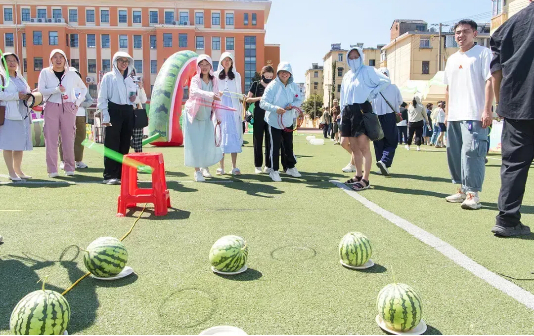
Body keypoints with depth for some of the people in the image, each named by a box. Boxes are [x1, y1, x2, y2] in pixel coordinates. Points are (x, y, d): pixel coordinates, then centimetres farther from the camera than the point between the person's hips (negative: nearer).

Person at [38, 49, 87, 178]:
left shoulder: (71, 73, 10)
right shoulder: (45, 72, 8)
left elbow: (84, 88, 19)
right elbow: (40, 90, -3)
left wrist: (78, 102, 8)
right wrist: (56, 89, -17)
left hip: (68, 108, 1)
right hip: (51, 108, 0)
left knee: (68, 138, -1)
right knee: (51, 139, -3)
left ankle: (70, 168, 7)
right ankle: (52, 170, 0)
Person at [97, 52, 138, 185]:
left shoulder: (130, 79, 19)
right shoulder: (108, 77, 4)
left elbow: (134, 95, 29)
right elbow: (102, 98, -2)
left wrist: (134, 98, 4)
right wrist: (105, 117, -12)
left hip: (128, 112, 5)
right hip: (114, 111, -5)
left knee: (125, 145, 6)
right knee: (112, 145, -7)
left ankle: (121, 174, 14)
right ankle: (109, 176, -5)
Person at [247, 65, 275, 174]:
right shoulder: (256, 84, 4)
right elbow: (248, 99, 2)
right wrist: (259, 98, -14)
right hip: (258, 116, -1)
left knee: (269, 141, 2)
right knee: (258, 141, 2)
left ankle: (268, 165, 10)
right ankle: (258, 165, 11)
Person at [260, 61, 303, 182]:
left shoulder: (294, 86, 1)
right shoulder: (272, 86, -14)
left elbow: (299, 100, 6)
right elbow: (263, 103, -18)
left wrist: (292, 105, -16)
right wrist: (275, 108, -35)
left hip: (288, 121, 5)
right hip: (274, 121, -5)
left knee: (288, 145, 17)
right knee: (275, 146, -3)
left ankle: (290, 167, 33)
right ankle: (274, 170, 9)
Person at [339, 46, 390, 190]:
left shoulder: (368, 71, 1)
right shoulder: (347, 76, 20)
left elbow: (386, 81, -8)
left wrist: (373, 93, -10)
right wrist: (342, 113, 16)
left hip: (362, 110, -7)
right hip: (348, 111, 7)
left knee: (363, 146, -11)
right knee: (353, 146, 9)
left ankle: (365, 180, -9)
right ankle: (358, 175, 20)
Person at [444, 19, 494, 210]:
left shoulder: (483, 53, 1)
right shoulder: (452, 59, 20)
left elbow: (490, 82, -7)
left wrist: (487, 110, -15)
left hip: (474, 115, -7)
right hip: (454, 116, 7)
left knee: (471, 153, -13)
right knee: (454, 153, 9)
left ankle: (473, 194, -8)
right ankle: (463, 190, 20)